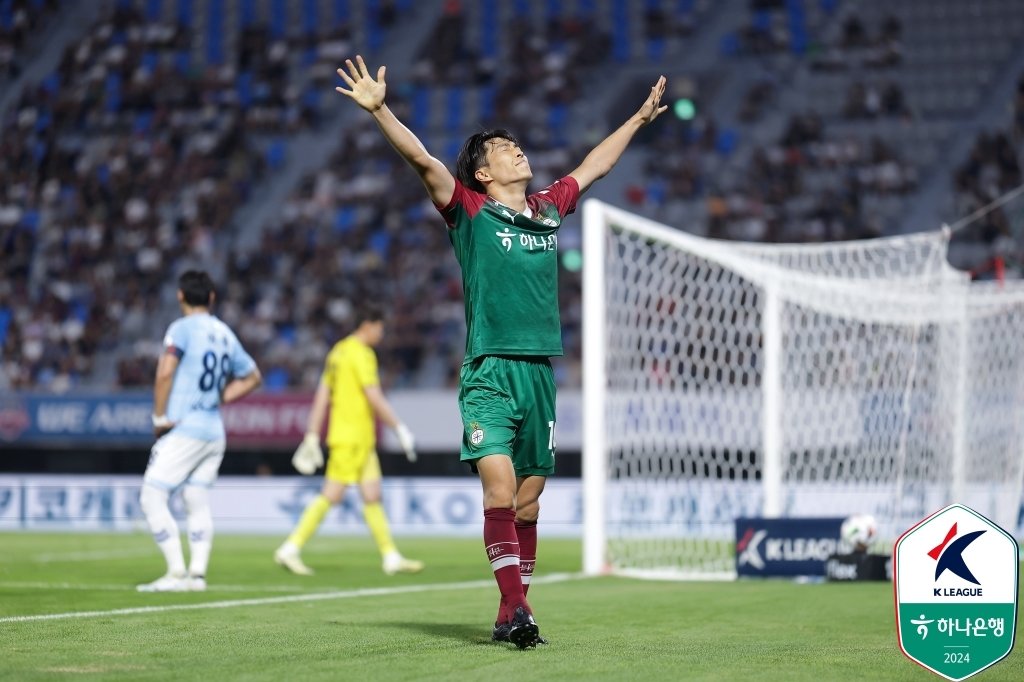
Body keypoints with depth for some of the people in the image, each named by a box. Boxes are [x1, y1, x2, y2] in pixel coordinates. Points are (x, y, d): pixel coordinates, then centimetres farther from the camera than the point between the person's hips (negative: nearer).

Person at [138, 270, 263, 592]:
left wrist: (159, 416, -11)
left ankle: (177, 573, -11)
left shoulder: (183, 328, -7)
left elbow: (165, 373, -19)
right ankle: (197, 574, 4)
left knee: (152, 497, -5)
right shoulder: (225, 333, 13)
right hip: (215, 430, 7)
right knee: (197, 502, 11)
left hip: (184, 430, -7)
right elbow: (252, 377, 24)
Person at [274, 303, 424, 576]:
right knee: (331, 495, -8)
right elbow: (374, 397, -18)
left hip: (362, 440, 10)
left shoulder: (338, 351, 16)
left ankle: (391, 557, 8)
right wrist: (401, 429, -13)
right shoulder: (361, 354, -12)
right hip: (352, 438, -10)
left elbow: (321, 397, 15)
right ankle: (291, 549, -5)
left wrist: (312, 437, 15)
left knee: (372, 497, 8)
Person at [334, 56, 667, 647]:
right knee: (500, 491, -18)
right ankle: (517, 607, -19)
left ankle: (511, 615, 11)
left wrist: (639, 120, 41)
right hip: (490, 372, -5)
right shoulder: (470, 210, 3)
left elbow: (594, 166, 32)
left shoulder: (549, 209, 17)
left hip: (541, 373, 5)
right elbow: (422, 159, -8)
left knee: (528, 501, 5)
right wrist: (380, 110, -20)